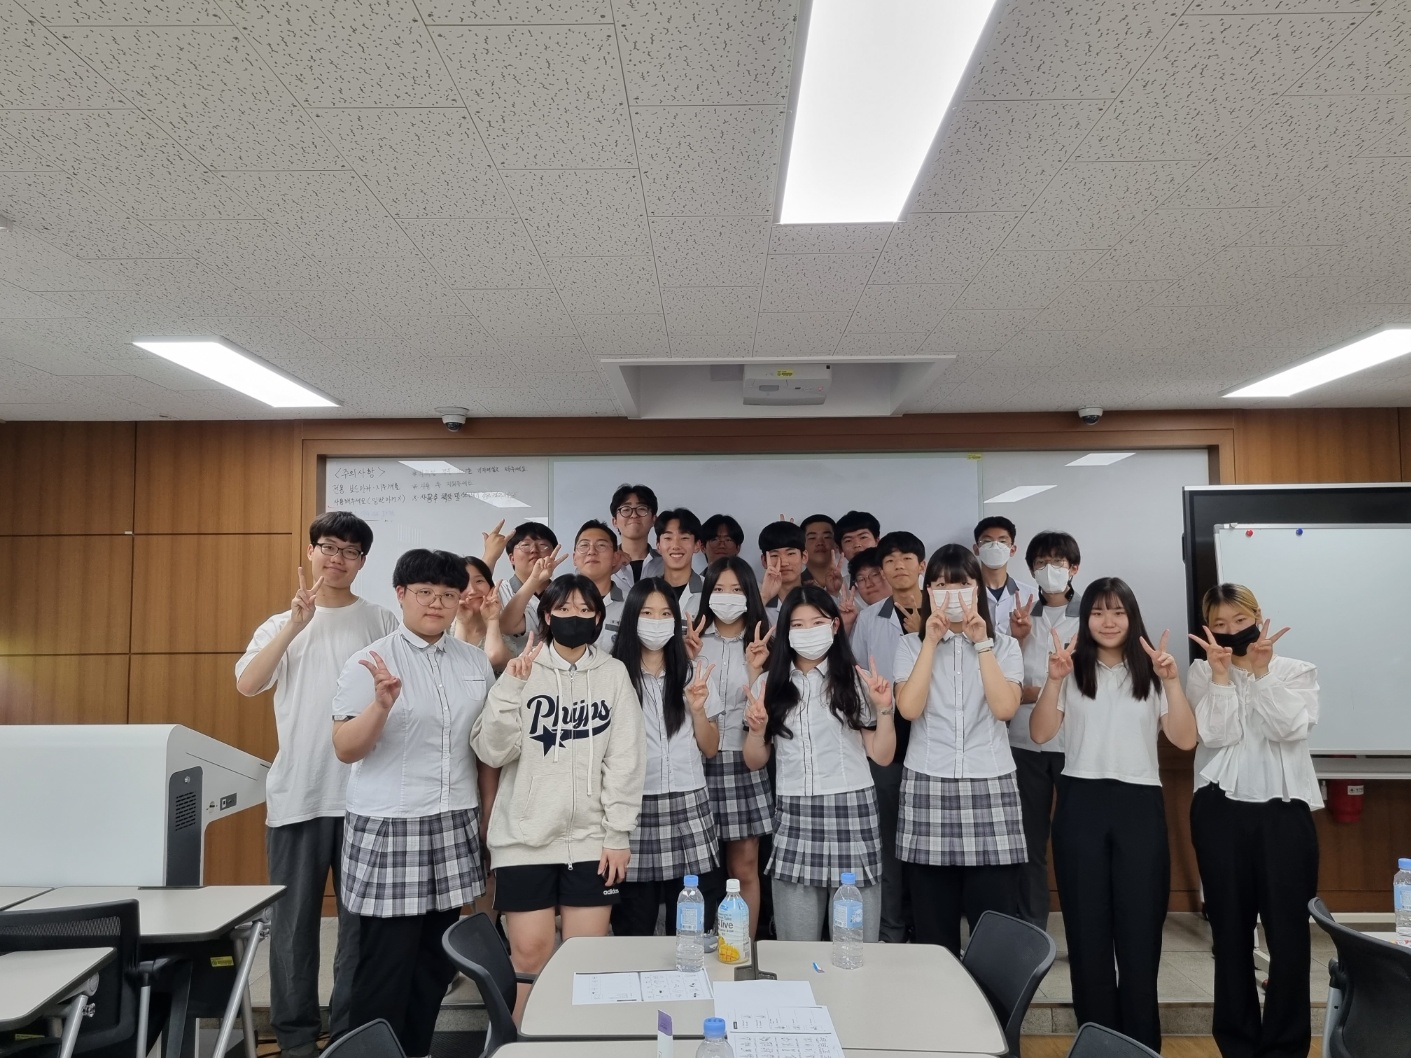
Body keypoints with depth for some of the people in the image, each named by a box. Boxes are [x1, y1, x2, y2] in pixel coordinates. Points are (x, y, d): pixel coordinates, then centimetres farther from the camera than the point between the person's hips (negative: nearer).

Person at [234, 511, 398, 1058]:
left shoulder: (384, 623, 5)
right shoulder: (281, 624, 9)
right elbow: (246, 684, -8)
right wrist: (296, 623, -15)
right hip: (297, 793, 1)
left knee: (362, 918, 7)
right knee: (293, 921, 8)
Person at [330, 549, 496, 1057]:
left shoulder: (475, 661, 6)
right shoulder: (370, 662, -6)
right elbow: (345, 750, -10)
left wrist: (489, 813, 12)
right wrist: (382, 704, -27)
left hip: (453, 827, 4)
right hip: (389, 828, -4)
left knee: (436, 961, 13)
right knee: (386, 967, 3)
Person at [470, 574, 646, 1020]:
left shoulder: (614, 674, 3)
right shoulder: (523, 668, 1)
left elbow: (626, 760, 0)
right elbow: (492, 751, -7)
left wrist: (618, 834, -4)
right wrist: (509, 688, -18)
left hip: (592, 839, 1)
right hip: (526, 835, -1)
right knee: (529, 954, 3)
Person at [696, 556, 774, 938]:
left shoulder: (761, 645, 5)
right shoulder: (693, 641, 5)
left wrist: (755, 669, -15)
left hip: (743, 763, 0)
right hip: (698, 762, 0)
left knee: (744, 869, 5)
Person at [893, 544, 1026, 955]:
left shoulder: (1004, 646, 8)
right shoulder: (911, 645, 6)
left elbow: (1005, 708, -9)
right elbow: (908, 708, -10)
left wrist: (981, 644, -10)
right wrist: (931, 642, -9)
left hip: (990, 788, 0)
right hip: (928, 788, 0)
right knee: (934, 925, 4)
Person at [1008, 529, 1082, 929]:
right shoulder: (1020, 617, 9)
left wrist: (1037, 691, -9)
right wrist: (1017, 638, -10)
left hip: (1073, 741, -3)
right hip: (1026, 742, 3)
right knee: (1030, 840, 9)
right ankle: (1030, 932, 19)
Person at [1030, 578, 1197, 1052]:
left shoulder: (1150, 673, 7)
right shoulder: (1072, 671, 4)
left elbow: (1185, 740, -3)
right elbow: (1040, 734, -6)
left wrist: (1172, 681, -16)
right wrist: (1054, 679, -19)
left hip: (1139, 804, 0)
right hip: (1081, 804, 0)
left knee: (1140, 926, 2)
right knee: (1087, 927, 6)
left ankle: (1141, 1042, 18)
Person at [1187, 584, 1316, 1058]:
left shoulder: (1297, 671, 6)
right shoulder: (1201, 672, 4)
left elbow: (1290, 728, -11)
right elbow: (1215, 735, -9)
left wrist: (1261, 670, -13)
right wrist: (1221, 672, -13)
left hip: (1285, 810, 0)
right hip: (1221, 812, 0)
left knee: (1289, 932, 0)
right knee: (1230, 931, 8)